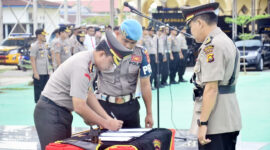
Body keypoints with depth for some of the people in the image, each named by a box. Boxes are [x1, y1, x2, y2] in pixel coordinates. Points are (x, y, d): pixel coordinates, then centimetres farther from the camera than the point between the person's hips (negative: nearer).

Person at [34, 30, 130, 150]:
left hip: (63, 113, 9)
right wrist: (107, 124, -17)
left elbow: (88, 93, 12)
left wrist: (107, 118, 4)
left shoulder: (91, 63, 3)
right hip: (51, 113, -9)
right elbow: (79, 107, -26)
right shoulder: (82, 66, -25)